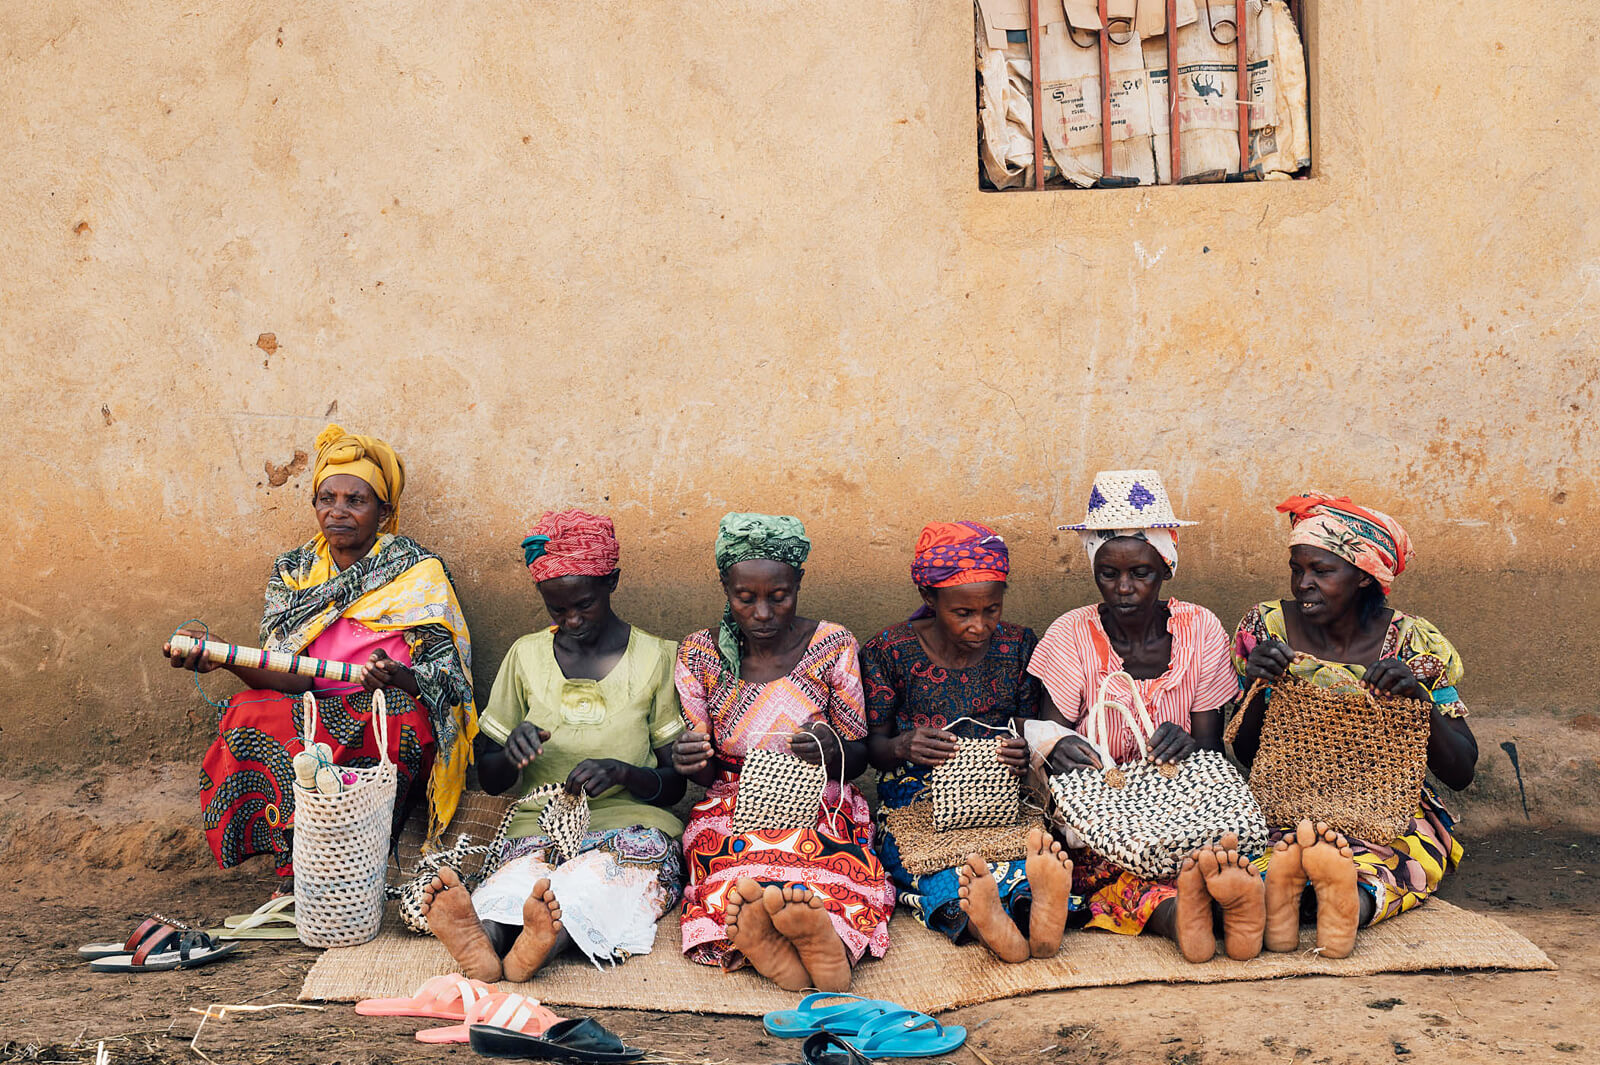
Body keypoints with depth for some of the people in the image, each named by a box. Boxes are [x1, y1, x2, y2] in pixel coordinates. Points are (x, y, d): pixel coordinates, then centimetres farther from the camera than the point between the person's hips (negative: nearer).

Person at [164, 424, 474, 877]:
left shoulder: (418, 572, 1)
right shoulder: (293, 572, 11)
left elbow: (449, 674, -5)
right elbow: (290, 677, -1)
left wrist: (400, 678, -27)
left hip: (392, 724, -3)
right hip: (313, 716, 4)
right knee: (249, 710, -27)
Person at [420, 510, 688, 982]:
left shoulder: (656, 658, 7)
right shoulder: (527, 657, 13)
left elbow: (675, 783, 6)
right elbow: (489, 779, 15)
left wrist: (623, 772, -16)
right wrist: (511, 753, -10)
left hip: (631, 823, -1)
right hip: (541, 824, 1)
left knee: (618, 860, -39)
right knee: (527, 868, -37)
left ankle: (548, 936, -67)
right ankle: (482, 941, -67)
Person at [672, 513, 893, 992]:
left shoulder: (833, 646, 1)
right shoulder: (699, 654, 3)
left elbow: (858, 759, 4)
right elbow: (708, 772, 7)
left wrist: (833, 749, -22)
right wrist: (687, 761, -19)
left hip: (821, 806, 0)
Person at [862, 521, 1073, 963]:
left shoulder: (1019, 646, 4)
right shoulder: (889, 652, -2)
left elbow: (1030, 734, 9)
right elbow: (873, 747, 2)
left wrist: (1024, 752, -18)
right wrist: (903, 746, -24)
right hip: (916, 803, -2)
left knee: (1035, 843, -34)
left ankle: (1034, 910, -65)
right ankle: (973, 919, -67)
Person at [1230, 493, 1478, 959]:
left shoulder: (1415, 643, -2)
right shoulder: (1266, 627, 0)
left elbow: (1461, 772, -4)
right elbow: (1245, 754, 2)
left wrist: (1420, 697, -21)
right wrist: (1260, 688, -17)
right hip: (1285, 805, 1)